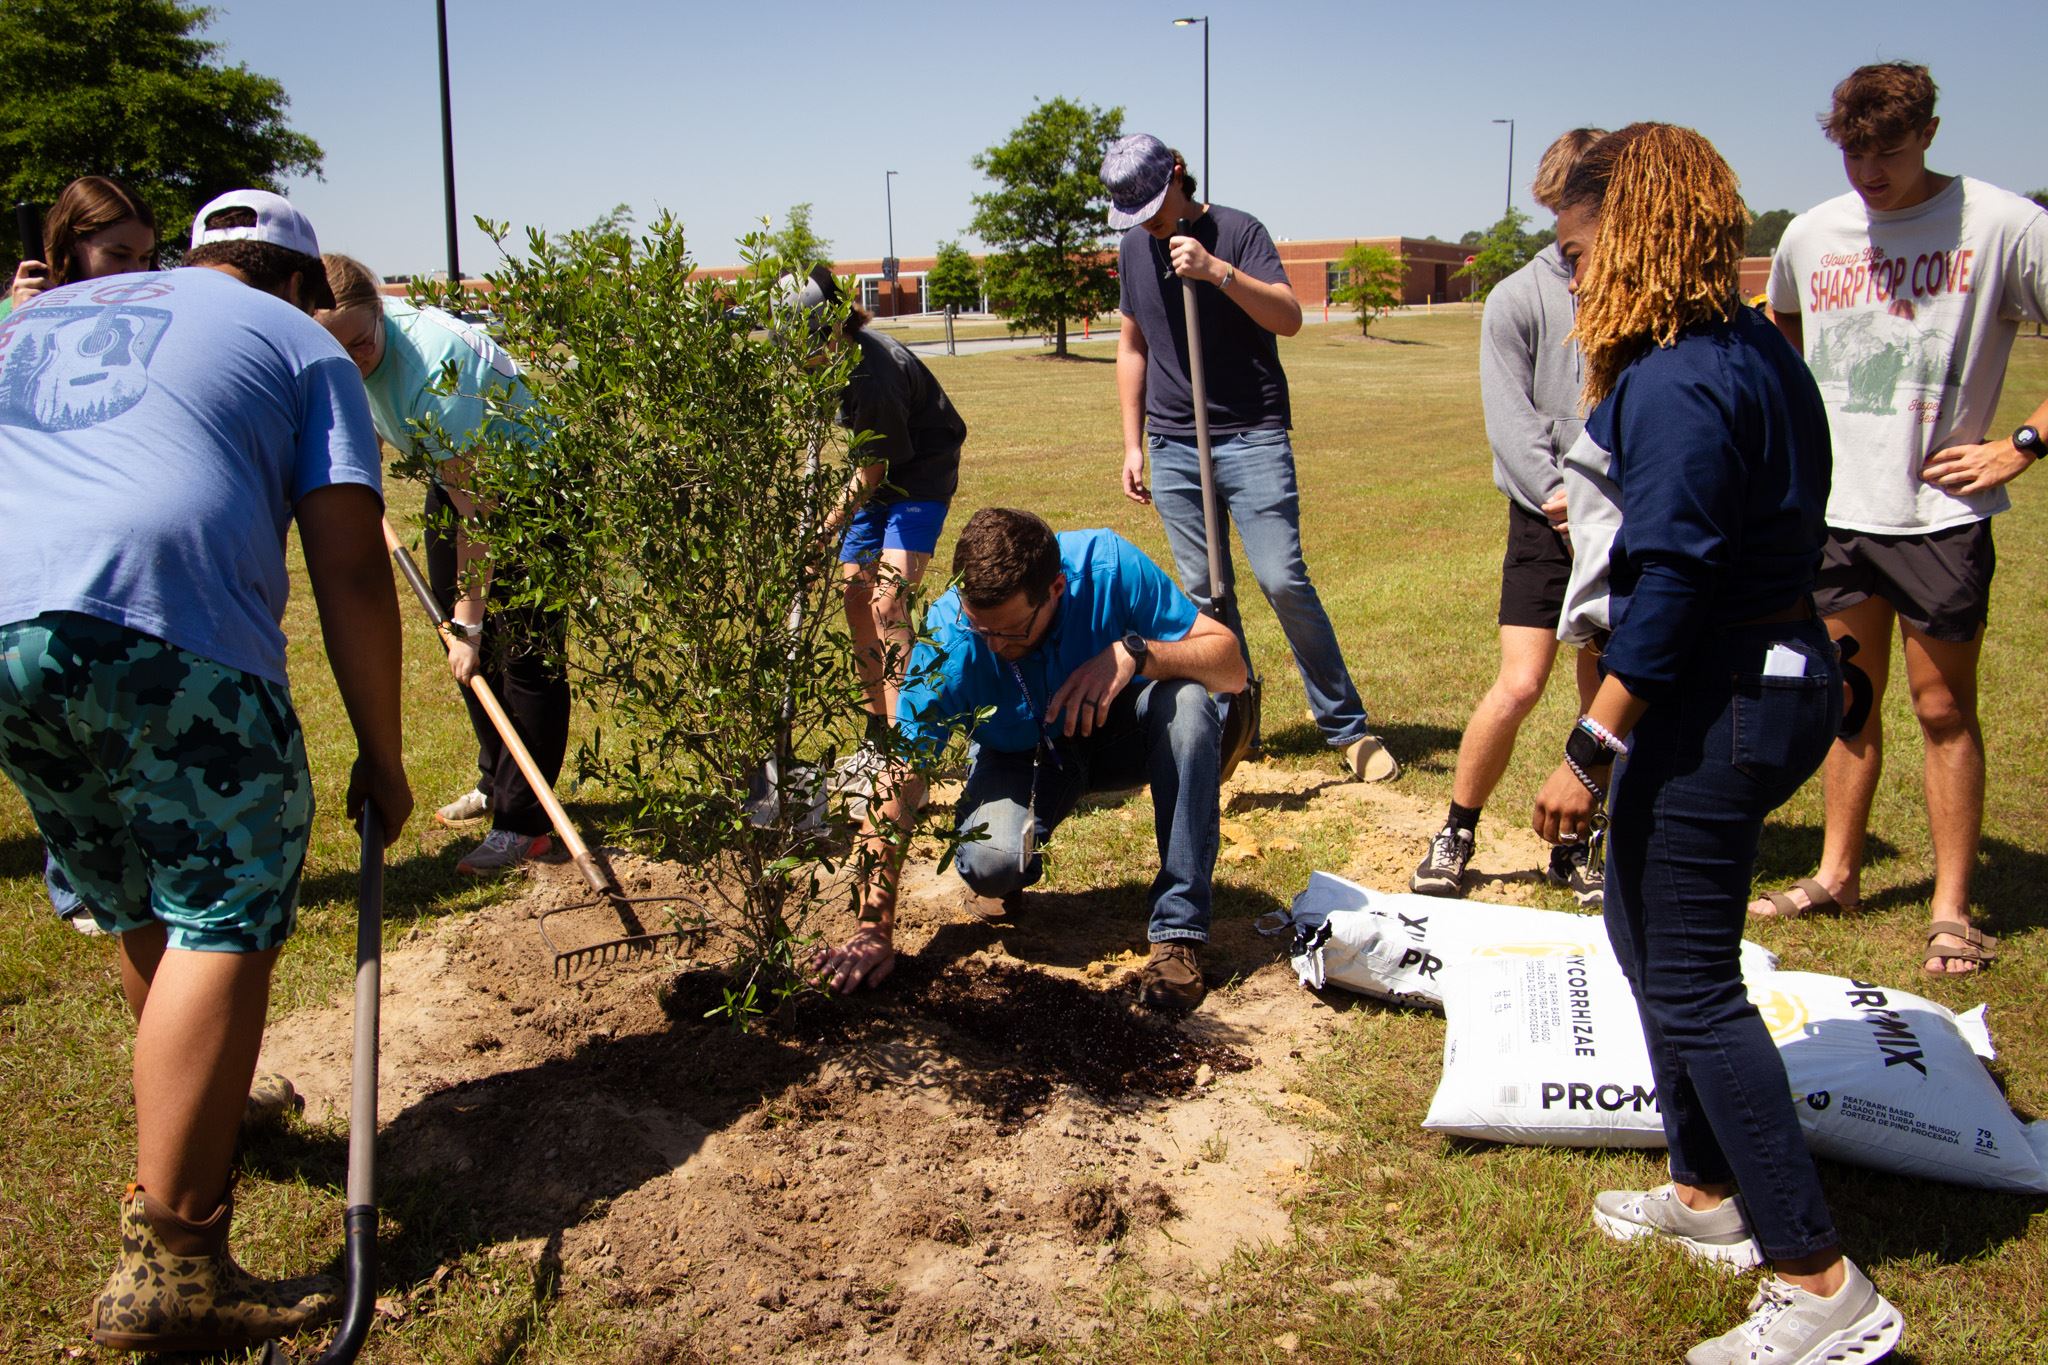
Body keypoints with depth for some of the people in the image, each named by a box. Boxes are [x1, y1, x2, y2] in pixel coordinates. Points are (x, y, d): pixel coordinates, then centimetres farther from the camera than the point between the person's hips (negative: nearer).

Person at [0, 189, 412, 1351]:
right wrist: (382, 756, 8)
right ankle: (169, 1269, -3)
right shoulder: (299, 345, 14)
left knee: (144, 912, 24)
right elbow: (350, 571, 3)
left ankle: (200, 1111, 45)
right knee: (226, 923, -1)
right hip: (162, 632, -6)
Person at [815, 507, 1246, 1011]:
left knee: (1187, 701, -34)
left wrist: (1136, 652, -43)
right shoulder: (947, 639, -29)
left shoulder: (1109, 566, -29)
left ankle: (1178, 931, -23)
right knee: (991, 863, -33)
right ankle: (1026, 855, 9)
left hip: (1114, 734, 1)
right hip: (1020, 757, -1)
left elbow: (1231, 666, -24)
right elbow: (898, 782, -28)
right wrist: (875, 930, -33)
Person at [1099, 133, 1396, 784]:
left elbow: (1289, 318, -16)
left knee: (1283, 580, -10)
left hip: (1251, 437, -4)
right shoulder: (1134, 248, 12)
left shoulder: (1238, 231, -4)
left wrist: (1217, 271, -28)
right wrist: (1133, 444, 15)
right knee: (1204, 593, 4)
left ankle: (1345, 724, 2)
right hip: (1172, 447, 5)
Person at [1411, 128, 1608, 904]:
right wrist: (1568, 502, -19)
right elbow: (1512, 423, -8)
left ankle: (1577, 845, 22)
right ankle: (1456, 836, 9)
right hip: (1548, 523, -3)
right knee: (1519, 686, -10)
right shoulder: (1519, 299, -1)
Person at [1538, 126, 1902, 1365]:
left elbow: (1670, 585, -24)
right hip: (1779, 674, 11)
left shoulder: (1677, 384, -21)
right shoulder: (1755, 348, 10)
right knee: (1646, 925, 21)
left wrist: (1591, 748, -21)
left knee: (1690, 981, -2)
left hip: (1717, 705, -11)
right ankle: (1709, 1192, 36)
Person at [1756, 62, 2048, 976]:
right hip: (1836, 508, 4)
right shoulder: (1812, 235, 5)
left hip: (1941, 514, -4)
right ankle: (1837, 875, 26)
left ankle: (1952, 908, 13)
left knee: (1944, 709, 3)